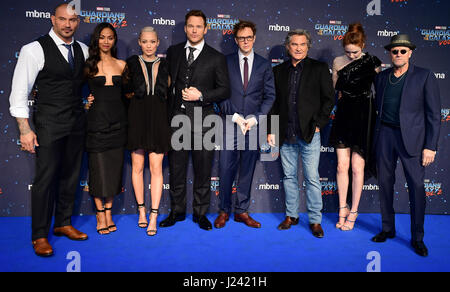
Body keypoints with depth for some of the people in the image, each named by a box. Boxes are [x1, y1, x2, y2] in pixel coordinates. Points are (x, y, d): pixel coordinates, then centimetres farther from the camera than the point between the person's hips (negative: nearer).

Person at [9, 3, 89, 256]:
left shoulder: (83, 50, 9)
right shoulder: (34, 50, -7)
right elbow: (19, 93, -8)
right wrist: (25, 130, -12)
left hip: (77, 124, 5)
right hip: (49, 124, -5)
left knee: (71, 175, 12)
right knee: (45, 178, -2)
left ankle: (63, 223, 28)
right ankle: (40, 235, 13)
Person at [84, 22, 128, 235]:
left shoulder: (121, 65, 10)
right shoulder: (89, 64, 2)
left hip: (117, 121, 3)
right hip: (97, 120, -3)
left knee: (114, 167, 7)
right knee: (98, 168, 0)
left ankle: (109, 213, 19)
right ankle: (100, 214, 15)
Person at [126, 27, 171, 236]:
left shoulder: (165, 65, 9)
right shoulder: (131, 63, 8)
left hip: (158, 118, 0)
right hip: (137, 117, 1)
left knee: (156, 167, -4)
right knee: (138, 166, 6)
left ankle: (153, 217, 0)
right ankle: (141, 210, 20)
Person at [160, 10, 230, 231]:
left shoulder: (216, 58, 3)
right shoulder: (173, 52, 11)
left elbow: (224, 90, 1)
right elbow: (167, 83, 15)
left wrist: (201, 95, -13)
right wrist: (167, 113, 8)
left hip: (203, 121, -2)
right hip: (176, 119, 3)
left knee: (203, 171, 6)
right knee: (176, 169, 9)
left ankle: (200, 213, 22)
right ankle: (177, 211, 26)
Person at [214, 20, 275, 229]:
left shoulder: (264, 65, 9)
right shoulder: (226, 62, 6)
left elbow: (269, 96, 6)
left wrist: (255, 118, -7)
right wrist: (234, 116, -9)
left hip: (253, 124, 1)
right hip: (230, 123, -1)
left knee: (247, 170, 7)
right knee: (226, 169, -1)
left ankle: (242, 211, 18)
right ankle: (224, 210, 14)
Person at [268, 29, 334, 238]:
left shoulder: (319, 68, 3)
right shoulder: (279, 71, 12)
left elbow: (329, 98, 2)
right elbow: (274, 102, 12)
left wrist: (318, 124, -7)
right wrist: (272, 130, 6)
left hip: (309, 133, -3)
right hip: (285, 134, 3)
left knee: (312, 178, -1)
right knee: (289, 176, 11)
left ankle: (315, 220, 12)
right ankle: (291, 215, 25)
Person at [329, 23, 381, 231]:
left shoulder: (373, 62, -2)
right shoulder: (338, 62, 6)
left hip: (363, 117, -2)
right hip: (344, 116, 3)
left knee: (357, 167, 1)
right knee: (342, 166, 2)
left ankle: (353, 211, 15)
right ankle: (342, 208, 17)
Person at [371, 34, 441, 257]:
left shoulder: (424, 76, -1)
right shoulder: (381, 77, 10)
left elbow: (434, 114, -4)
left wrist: (430, 146, -9)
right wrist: (375, 138, 9)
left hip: (411, 137, -3)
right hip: (384, 134, 4)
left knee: (416, 186, -2)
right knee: (385, 183, 9)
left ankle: (417, 238, 12)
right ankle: (388, 229, 24)